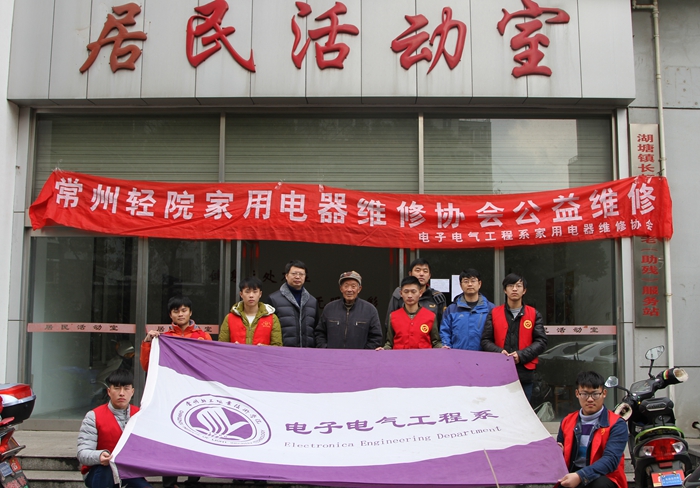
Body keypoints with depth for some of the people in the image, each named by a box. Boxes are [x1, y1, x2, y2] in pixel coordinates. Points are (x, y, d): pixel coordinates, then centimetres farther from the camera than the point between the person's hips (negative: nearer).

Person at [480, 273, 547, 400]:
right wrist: (499, 352, -13)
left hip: (525, 373, 0)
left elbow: (541, 341, 3)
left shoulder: (534, 314, 9)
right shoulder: (494, 313, 9)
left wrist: (521, 355, -11)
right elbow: (485, 341, 6)